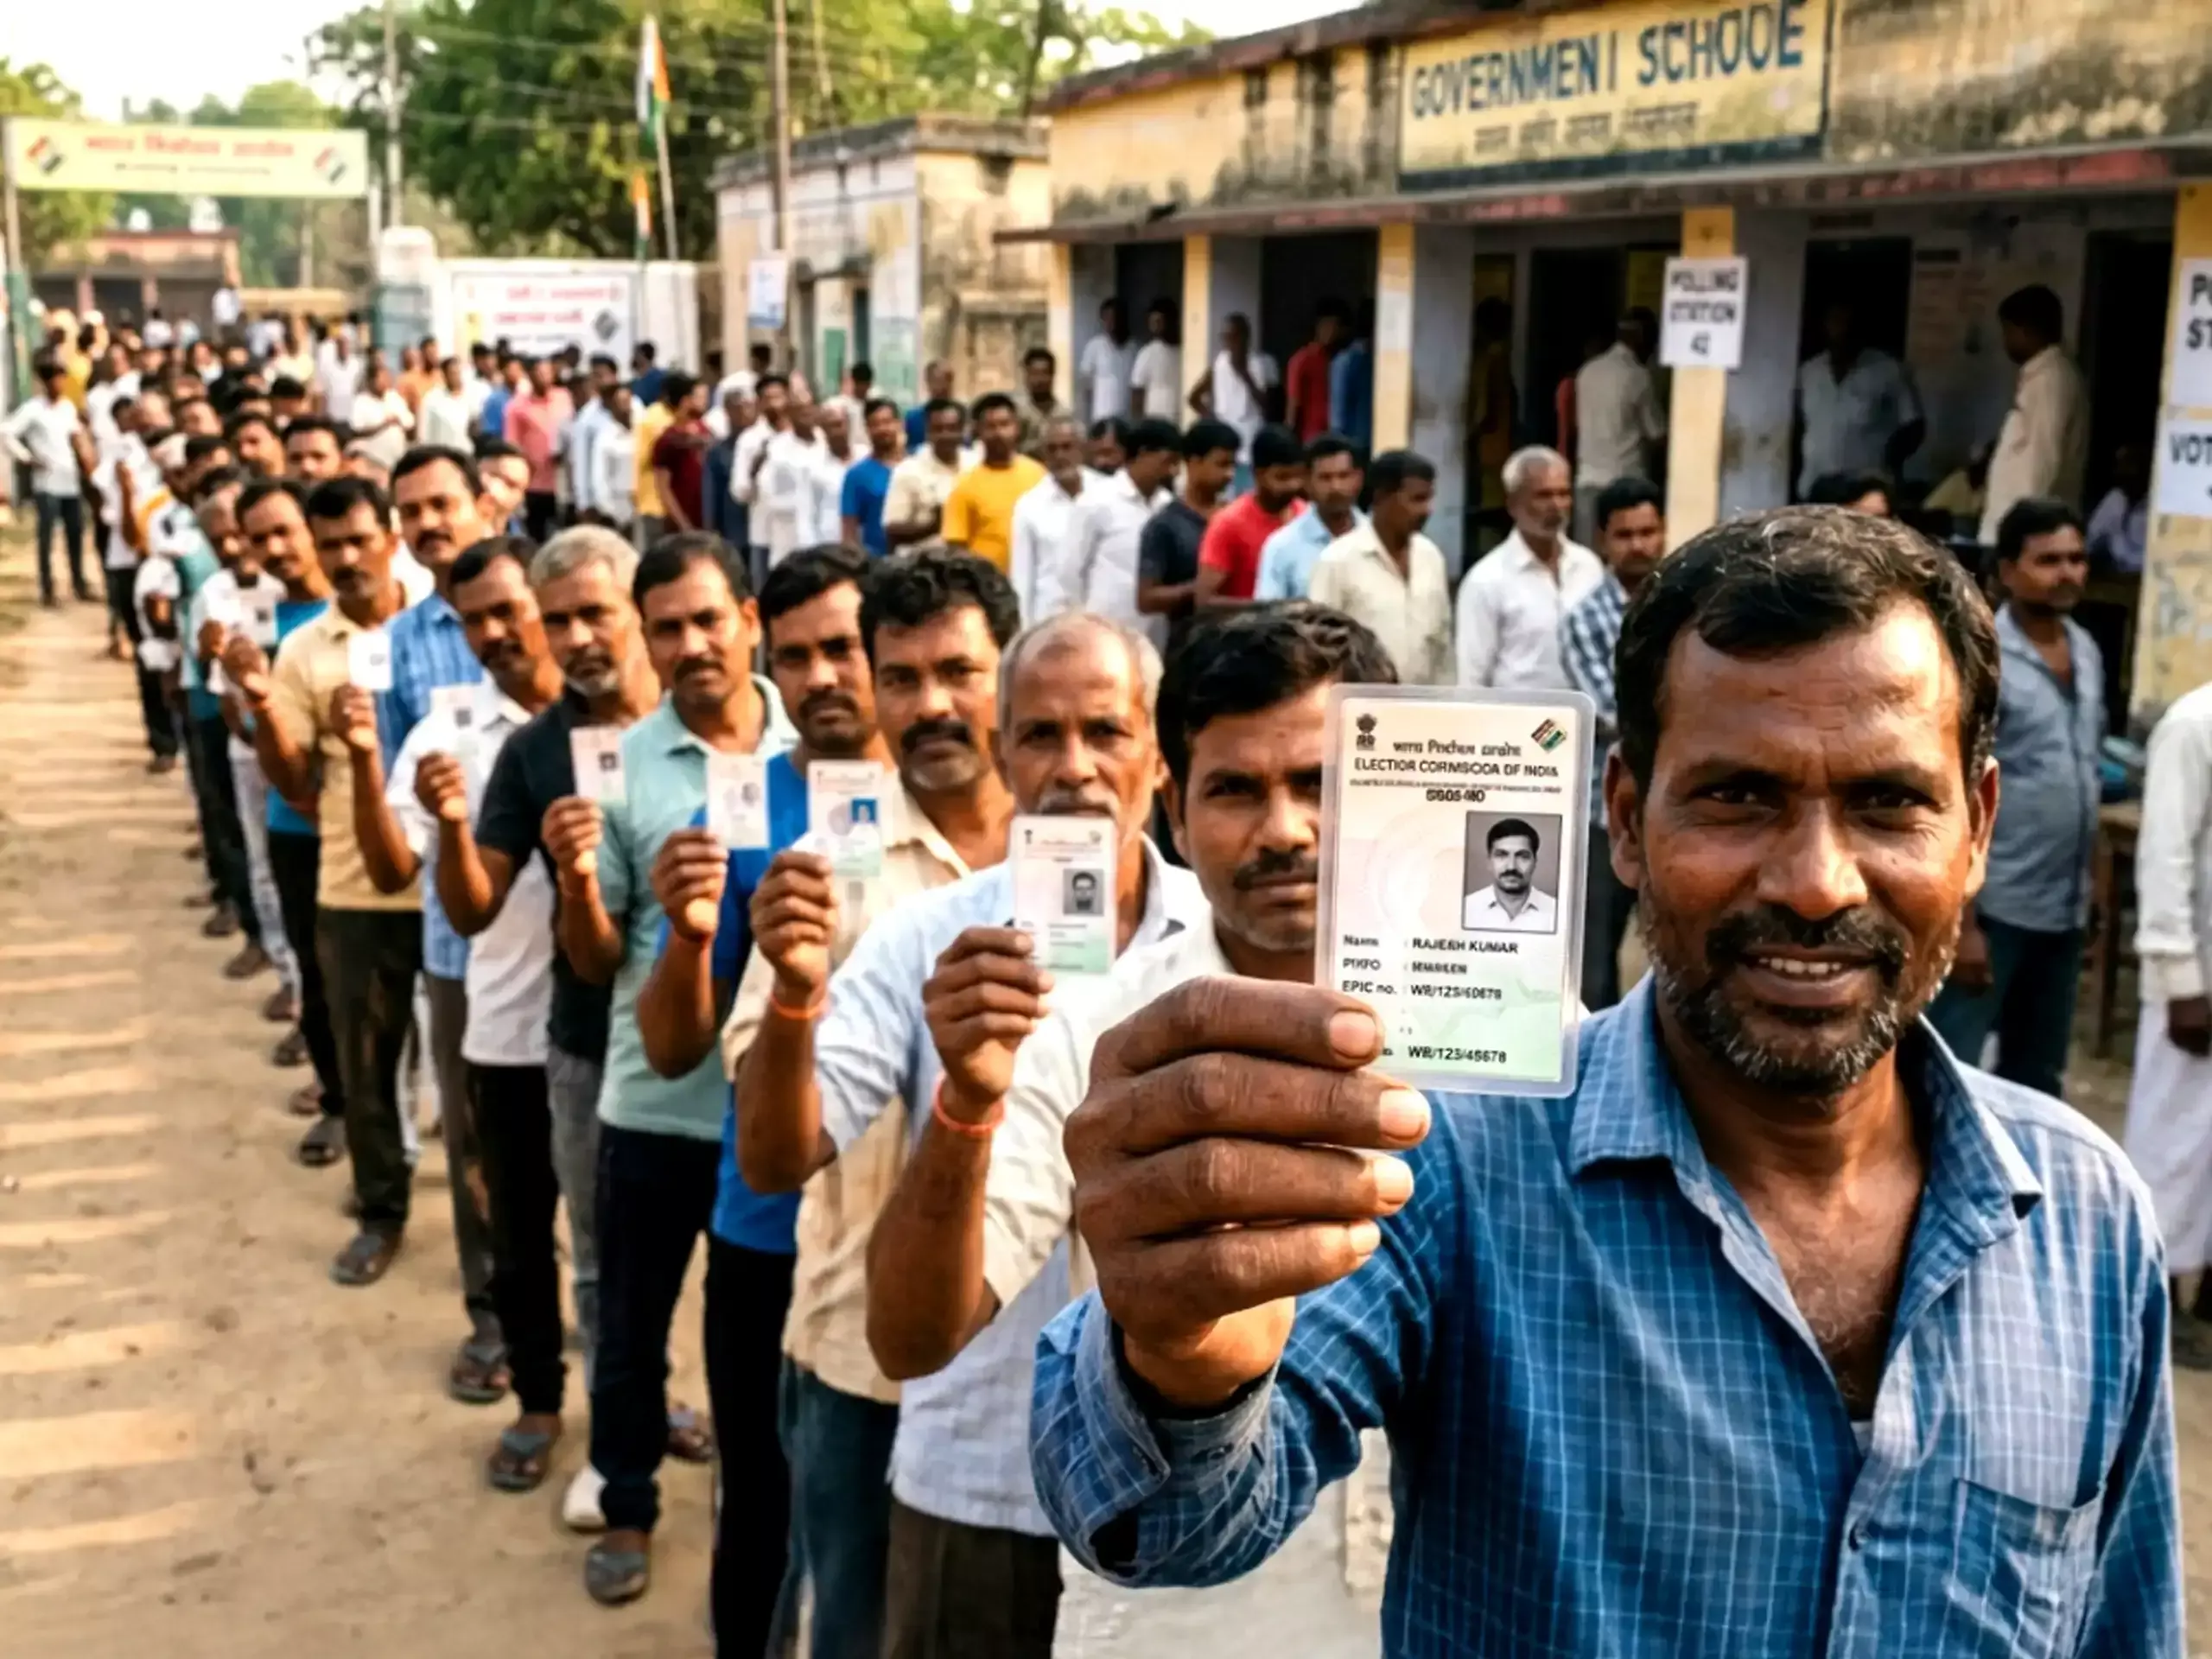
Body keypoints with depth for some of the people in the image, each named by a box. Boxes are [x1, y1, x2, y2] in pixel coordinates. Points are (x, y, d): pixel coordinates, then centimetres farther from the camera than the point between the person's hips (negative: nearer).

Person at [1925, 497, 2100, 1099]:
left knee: (2038, 1078, 17)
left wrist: (2089, 888, 15)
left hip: (2064, 910, 7)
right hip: (1991, 906, -7)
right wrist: (1960, 921, -19)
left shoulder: (2088, 652, 9)